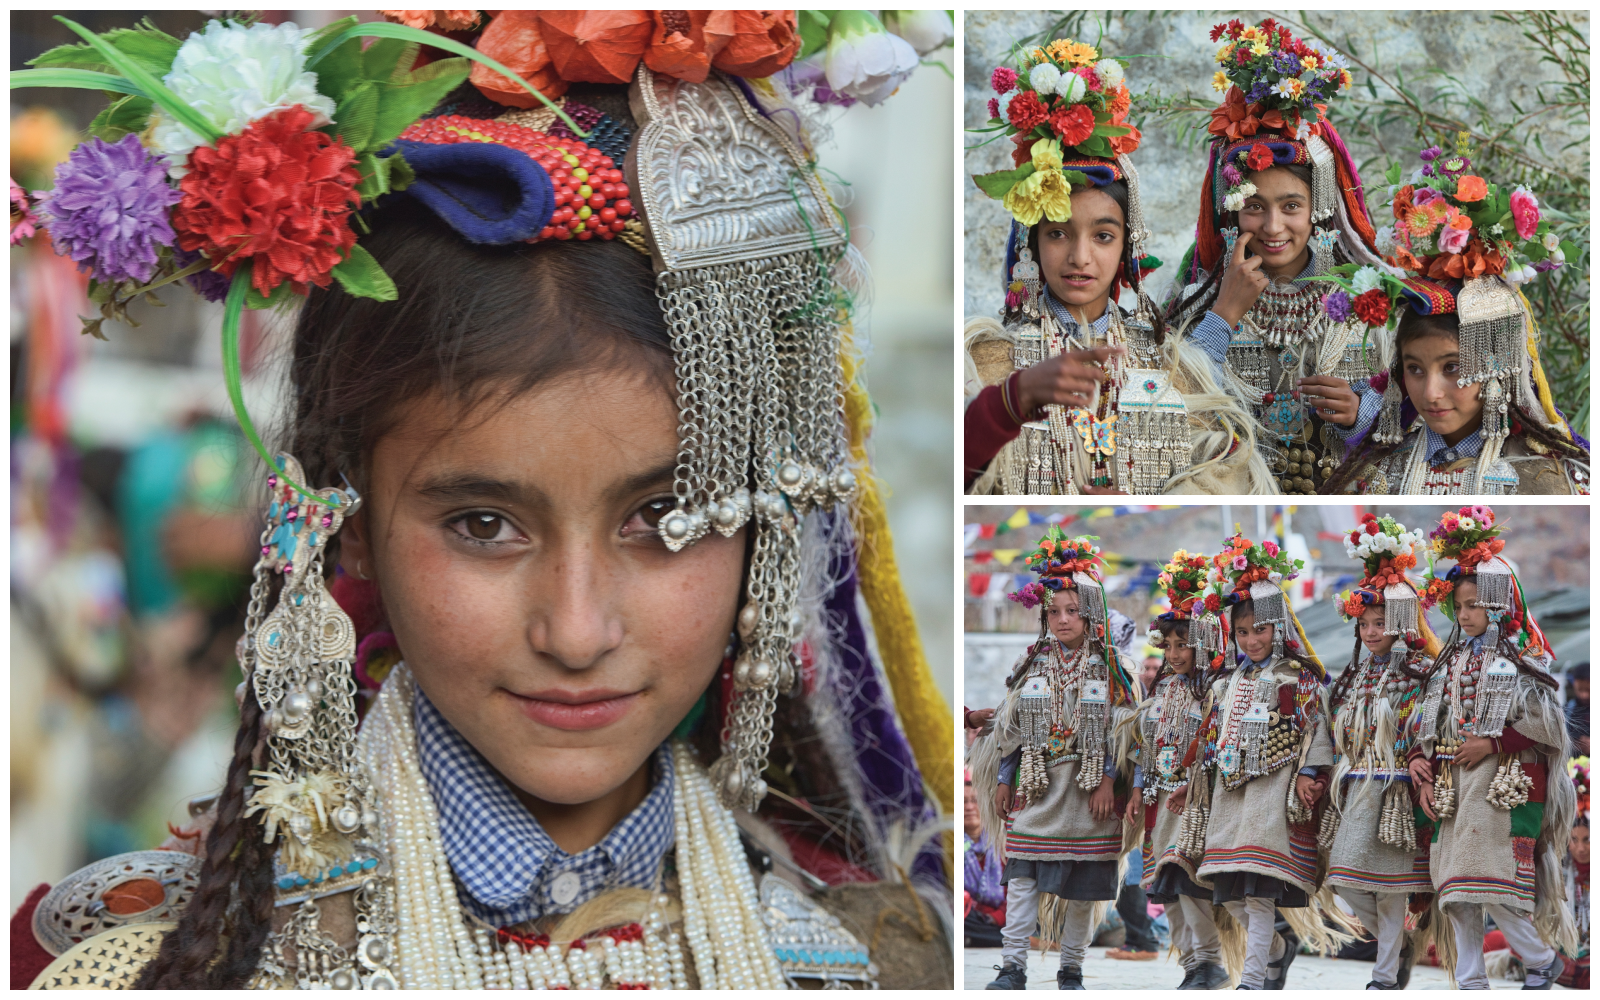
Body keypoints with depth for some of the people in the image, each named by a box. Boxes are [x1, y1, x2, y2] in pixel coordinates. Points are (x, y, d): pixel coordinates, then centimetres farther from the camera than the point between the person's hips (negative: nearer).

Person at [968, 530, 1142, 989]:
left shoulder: (1110, 666, 1)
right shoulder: (1032, 662, 7)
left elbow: (1122, 728, 1)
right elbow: (1010, 724, 10)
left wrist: (1108, 780, -8)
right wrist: (1003, 779, 7)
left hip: (1087, 790, -1)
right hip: (1035, 787, 1)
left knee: (1082, 887, 3)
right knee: (1021, 877, -7)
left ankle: (1071, 970, 12)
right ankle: (1013, 968, -7)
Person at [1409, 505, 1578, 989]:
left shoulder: (1521, 659, -1)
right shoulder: (1451, 661, 14)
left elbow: (1547, 726, -6)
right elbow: (1427, 725, 13)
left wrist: (1493, 743, -13)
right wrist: (1423, 772, -1)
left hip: (1504, 786, -6)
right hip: (1454, 786, 6)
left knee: (1493, 889, -15)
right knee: (1456, 892, 1)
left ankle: (1542, 960, 5)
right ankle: (1470, 984, 5)